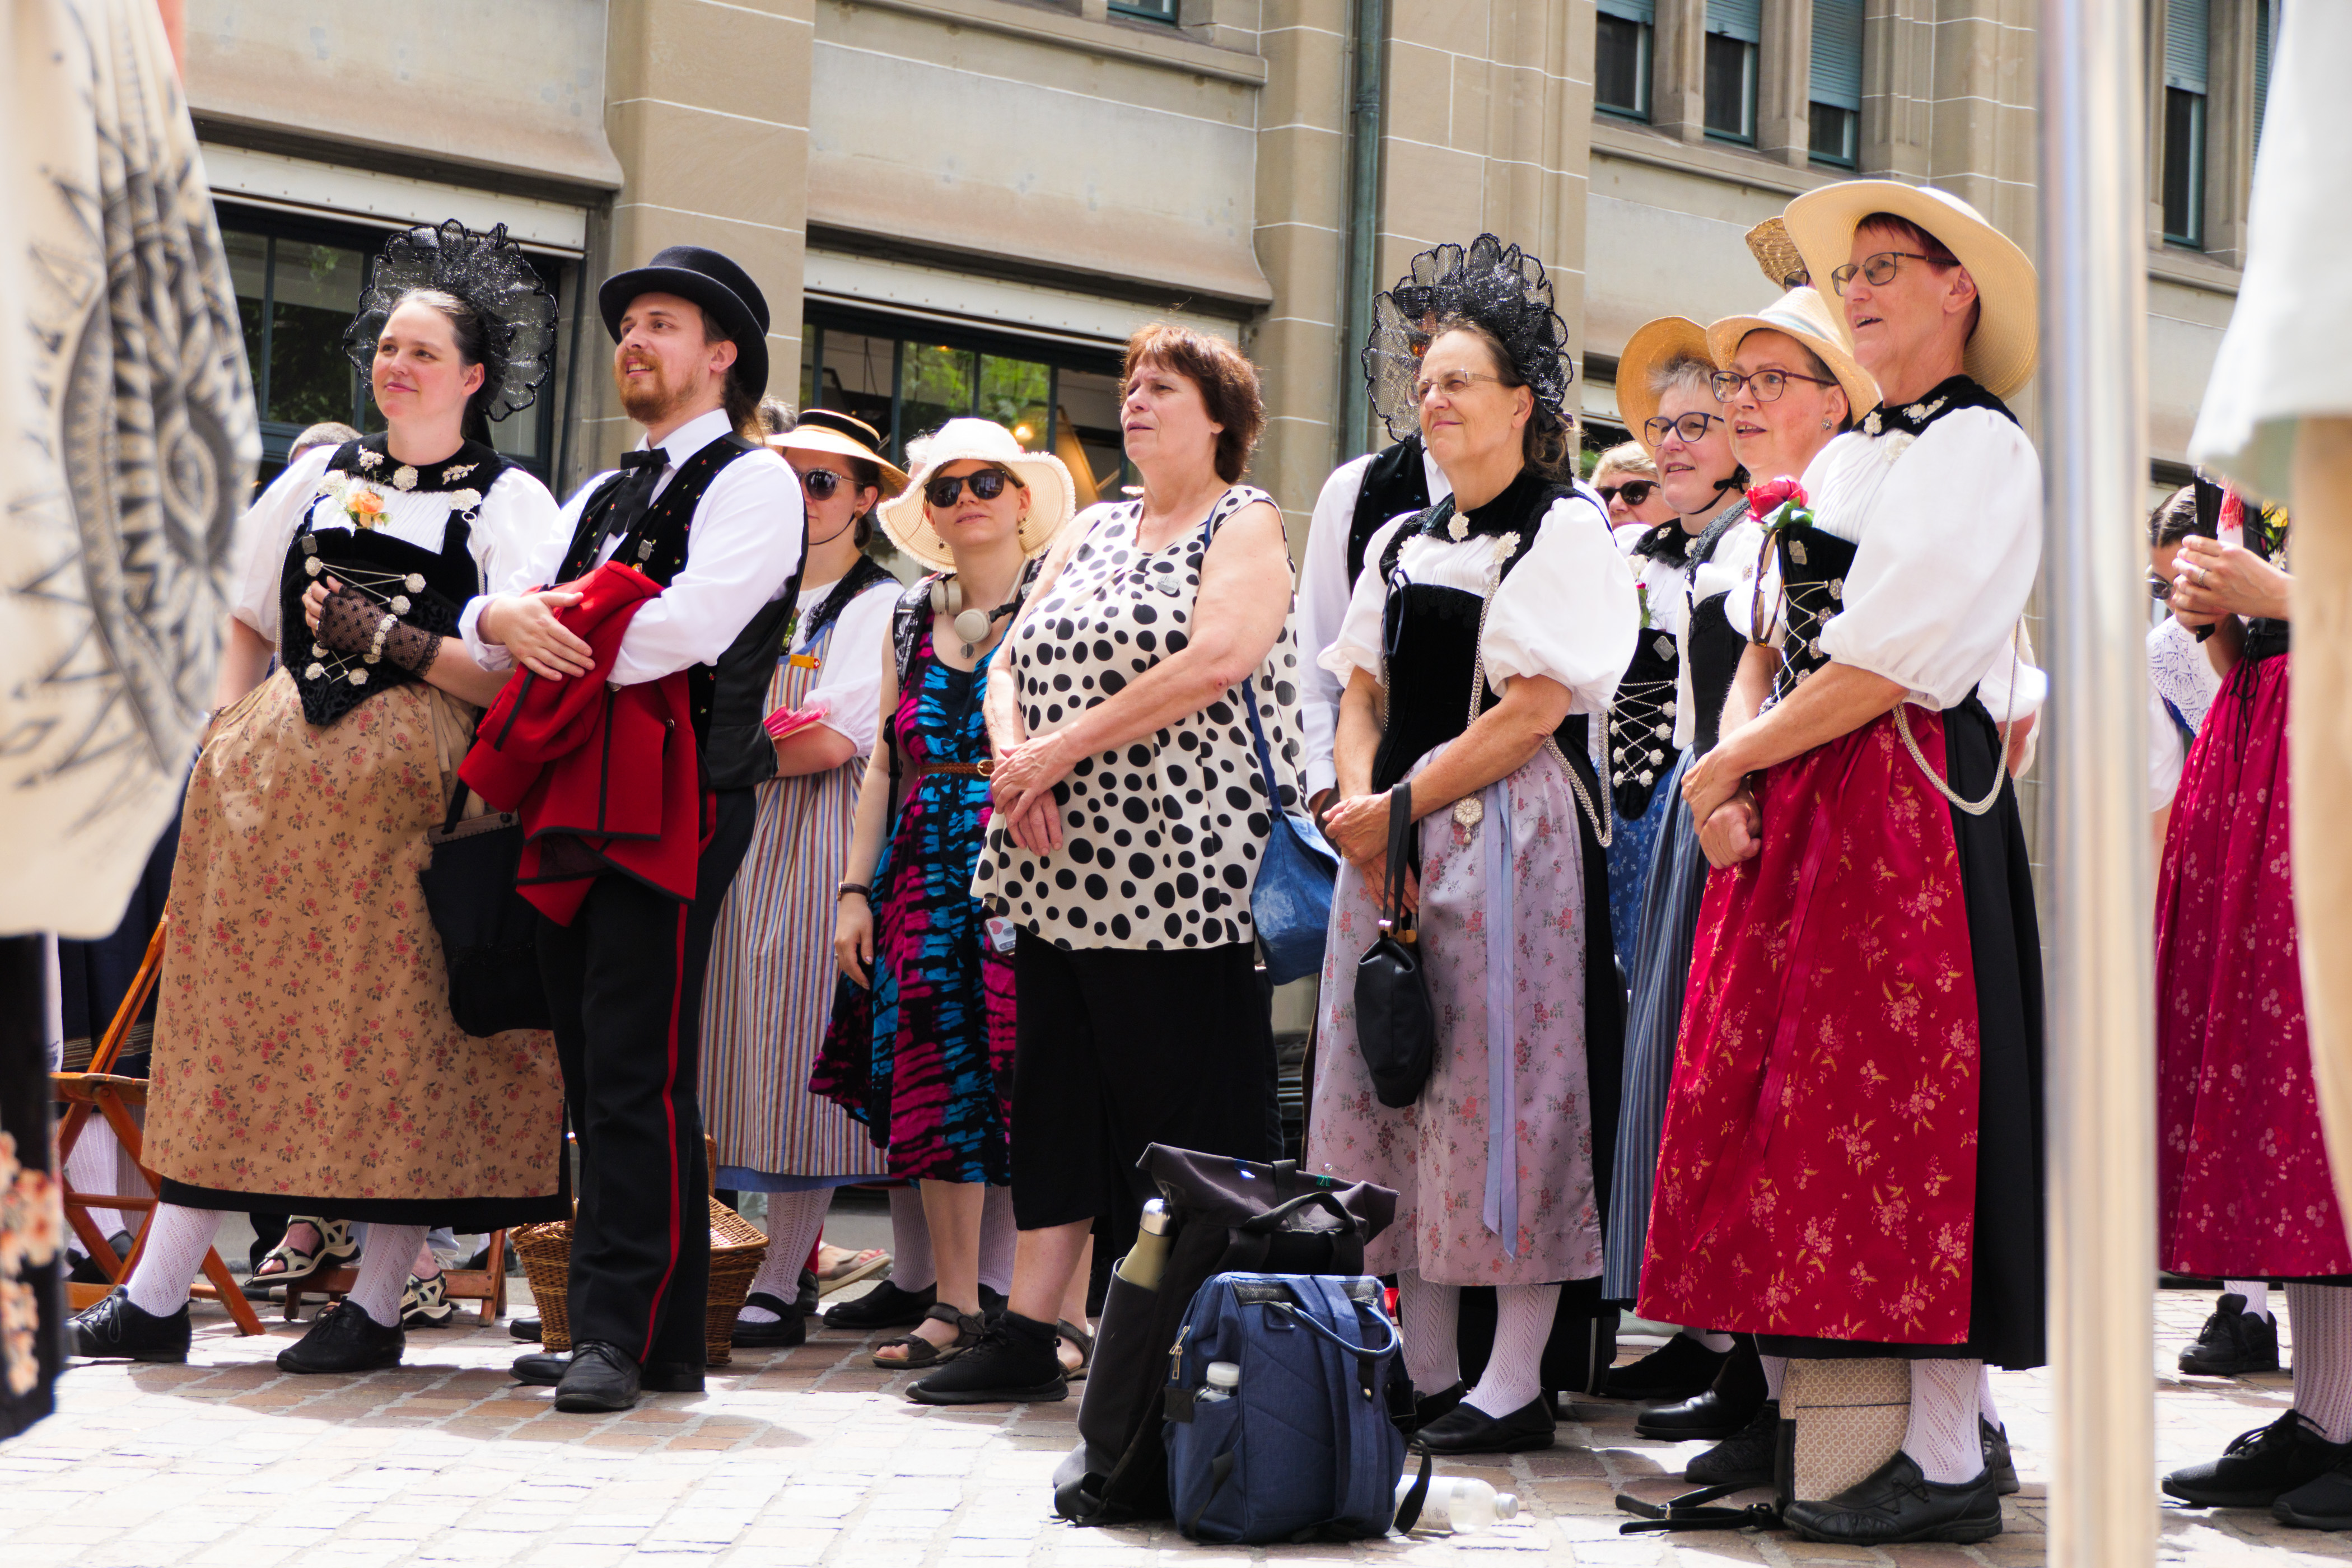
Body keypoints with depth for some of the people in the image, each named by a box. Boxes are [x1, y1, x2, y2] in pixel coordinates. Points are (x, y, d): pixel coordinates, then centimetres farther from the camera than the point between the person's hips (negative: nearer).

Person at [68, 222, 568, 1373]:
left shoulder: (509, 503, 1)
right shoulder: (320, 476, 16)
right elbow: (246, 624, 22)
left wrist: (387, 640, -14)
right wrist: (229, 738, 8)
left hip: (412, 792, -4)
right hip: (276, 778, 5)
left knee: (401, 1036, -2)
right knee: (232, 1017, 4)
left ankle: (377, 1308, 7)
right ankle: (158, 1296, 8)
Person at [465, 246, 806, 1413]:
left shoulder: (752, 482, 0)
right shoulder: (599, 498, 24)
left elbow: (692, 625, -16)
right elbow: (487, 617, 13)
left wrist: (561, 647, -5)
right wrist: (509, 619, -12)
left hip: (679, 801, -8)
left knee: (637, 1076, -12)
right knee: (594, 1074, 8)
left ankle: (629, 1337, -10)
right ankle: (609, 1327, 13)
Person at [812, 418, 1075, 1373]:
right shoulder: (912, 618, 16)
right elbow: (884, 764, 17)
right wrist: (856, 890, 11)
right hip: (924, 873, 5)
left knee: (1034, 1078, -9)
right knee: (935, 1084, 3)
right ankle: (955, 1306, 11)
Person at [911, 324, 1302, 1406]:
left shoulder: (1245, 525, 0)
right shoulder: (1093, 530, 19)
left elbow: (1213, 663, -17)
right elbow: (1008, 661, 14)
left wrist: (1063, 748, -16)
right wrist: (1015, 758, -7)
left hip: (1177, 866, -7)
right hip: (1062, 859, 7)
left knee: (1178, 1102, -4)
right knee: (1057, 1090, 7)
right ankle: (1028, 1337, 11)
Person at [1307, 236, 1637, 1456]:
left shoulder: (1566, 530, -4)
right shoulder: (1402, 544, 18)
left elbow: (1533, 712, -12)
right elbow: (1364, 693, 14)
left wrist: (1402, 804, -12)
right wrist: (1361, 812, -4)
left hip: (1512, 839, -7)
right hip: (1393, 843, 7)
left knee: (1505, 1090, -6)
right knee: (1400, 1082, 7)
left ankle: (1515, 1383, 0)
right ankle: (1423, 1370, 16)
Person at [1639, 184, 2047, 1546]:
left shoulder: (1981, 448, -6)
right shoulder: (1846, 459, 21)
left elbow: (1887, 669, -15)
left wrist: (1728, 766, -9)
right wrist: (1727, 780, 3)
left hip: (1905, 808, -9)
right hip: (1794, 819, 9)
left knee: (1904, 1114, -8)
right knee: (1795, 1113, 6)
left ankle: (1950, 1464, -2)